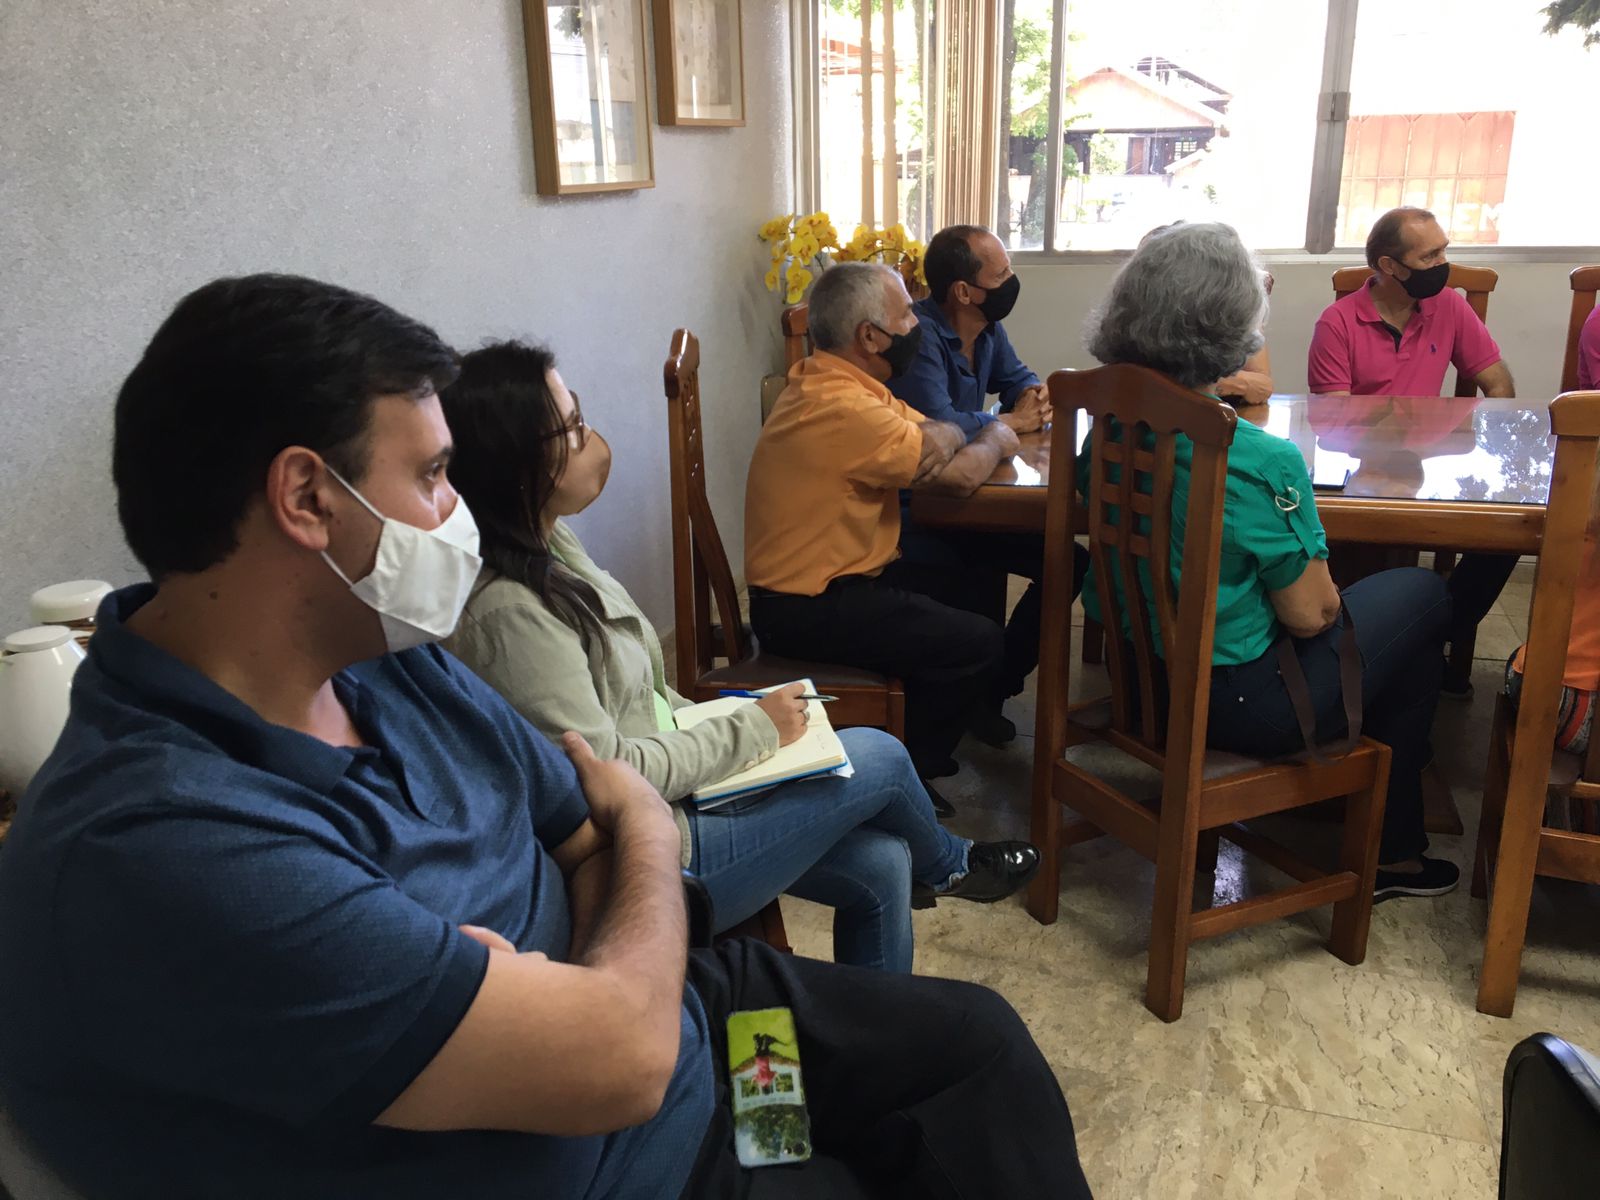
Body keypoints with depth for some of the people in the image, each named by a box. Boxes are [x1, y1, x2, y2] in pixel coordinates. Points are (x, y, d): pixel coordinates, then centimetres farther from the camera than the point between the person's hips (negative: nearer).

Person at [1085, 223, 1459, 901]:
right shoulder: (1262, 462, -27)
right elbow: (1308, 615, -18)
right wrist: (1319, 579, 6)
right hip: (1235, 704, -7)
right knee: (1422, 596, 16)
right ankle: (1392, 852, 28)